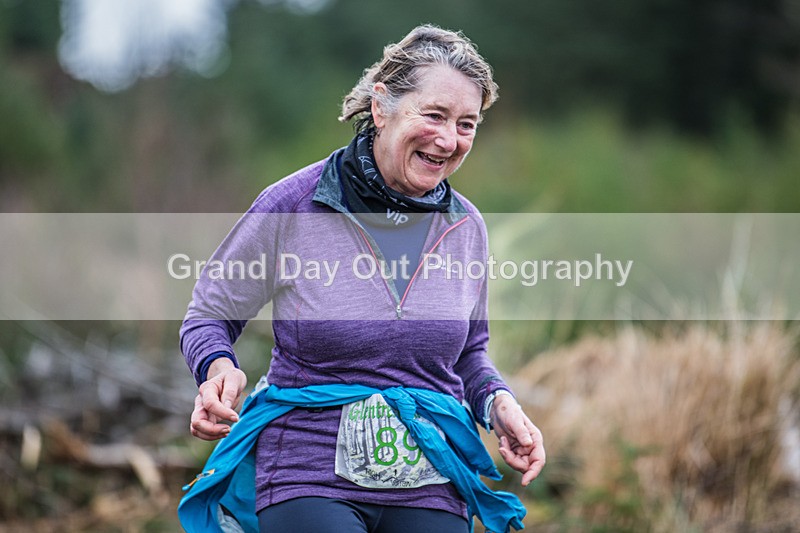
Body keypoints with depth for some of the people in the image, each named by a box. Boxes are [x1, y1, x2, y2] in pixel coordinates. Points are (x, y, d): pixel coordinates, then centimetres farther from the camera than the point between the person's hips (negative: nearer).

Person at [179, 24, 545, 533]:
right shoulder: (292, 205, -5)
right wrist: (221, 368, -15)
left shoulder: (466, 227, 7)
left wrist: (500, 405, 1)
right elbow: (209, 317, 6)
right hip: (308, 475, -4)